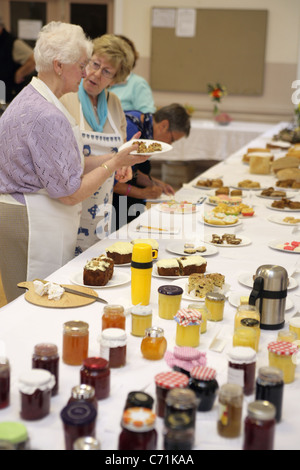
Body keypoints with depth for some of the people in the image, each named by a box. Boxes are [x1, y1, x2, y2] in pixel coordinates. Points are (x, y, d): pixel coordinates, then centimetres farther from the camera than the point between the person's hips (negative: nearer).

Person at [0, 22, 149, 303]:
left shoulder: (28, 99, 12)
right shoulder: (47, 116, -21)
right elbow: (70, 193, -19)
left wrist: (109, 160, 10)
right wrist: (113, 164, -10)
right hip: (36, 224, -11)